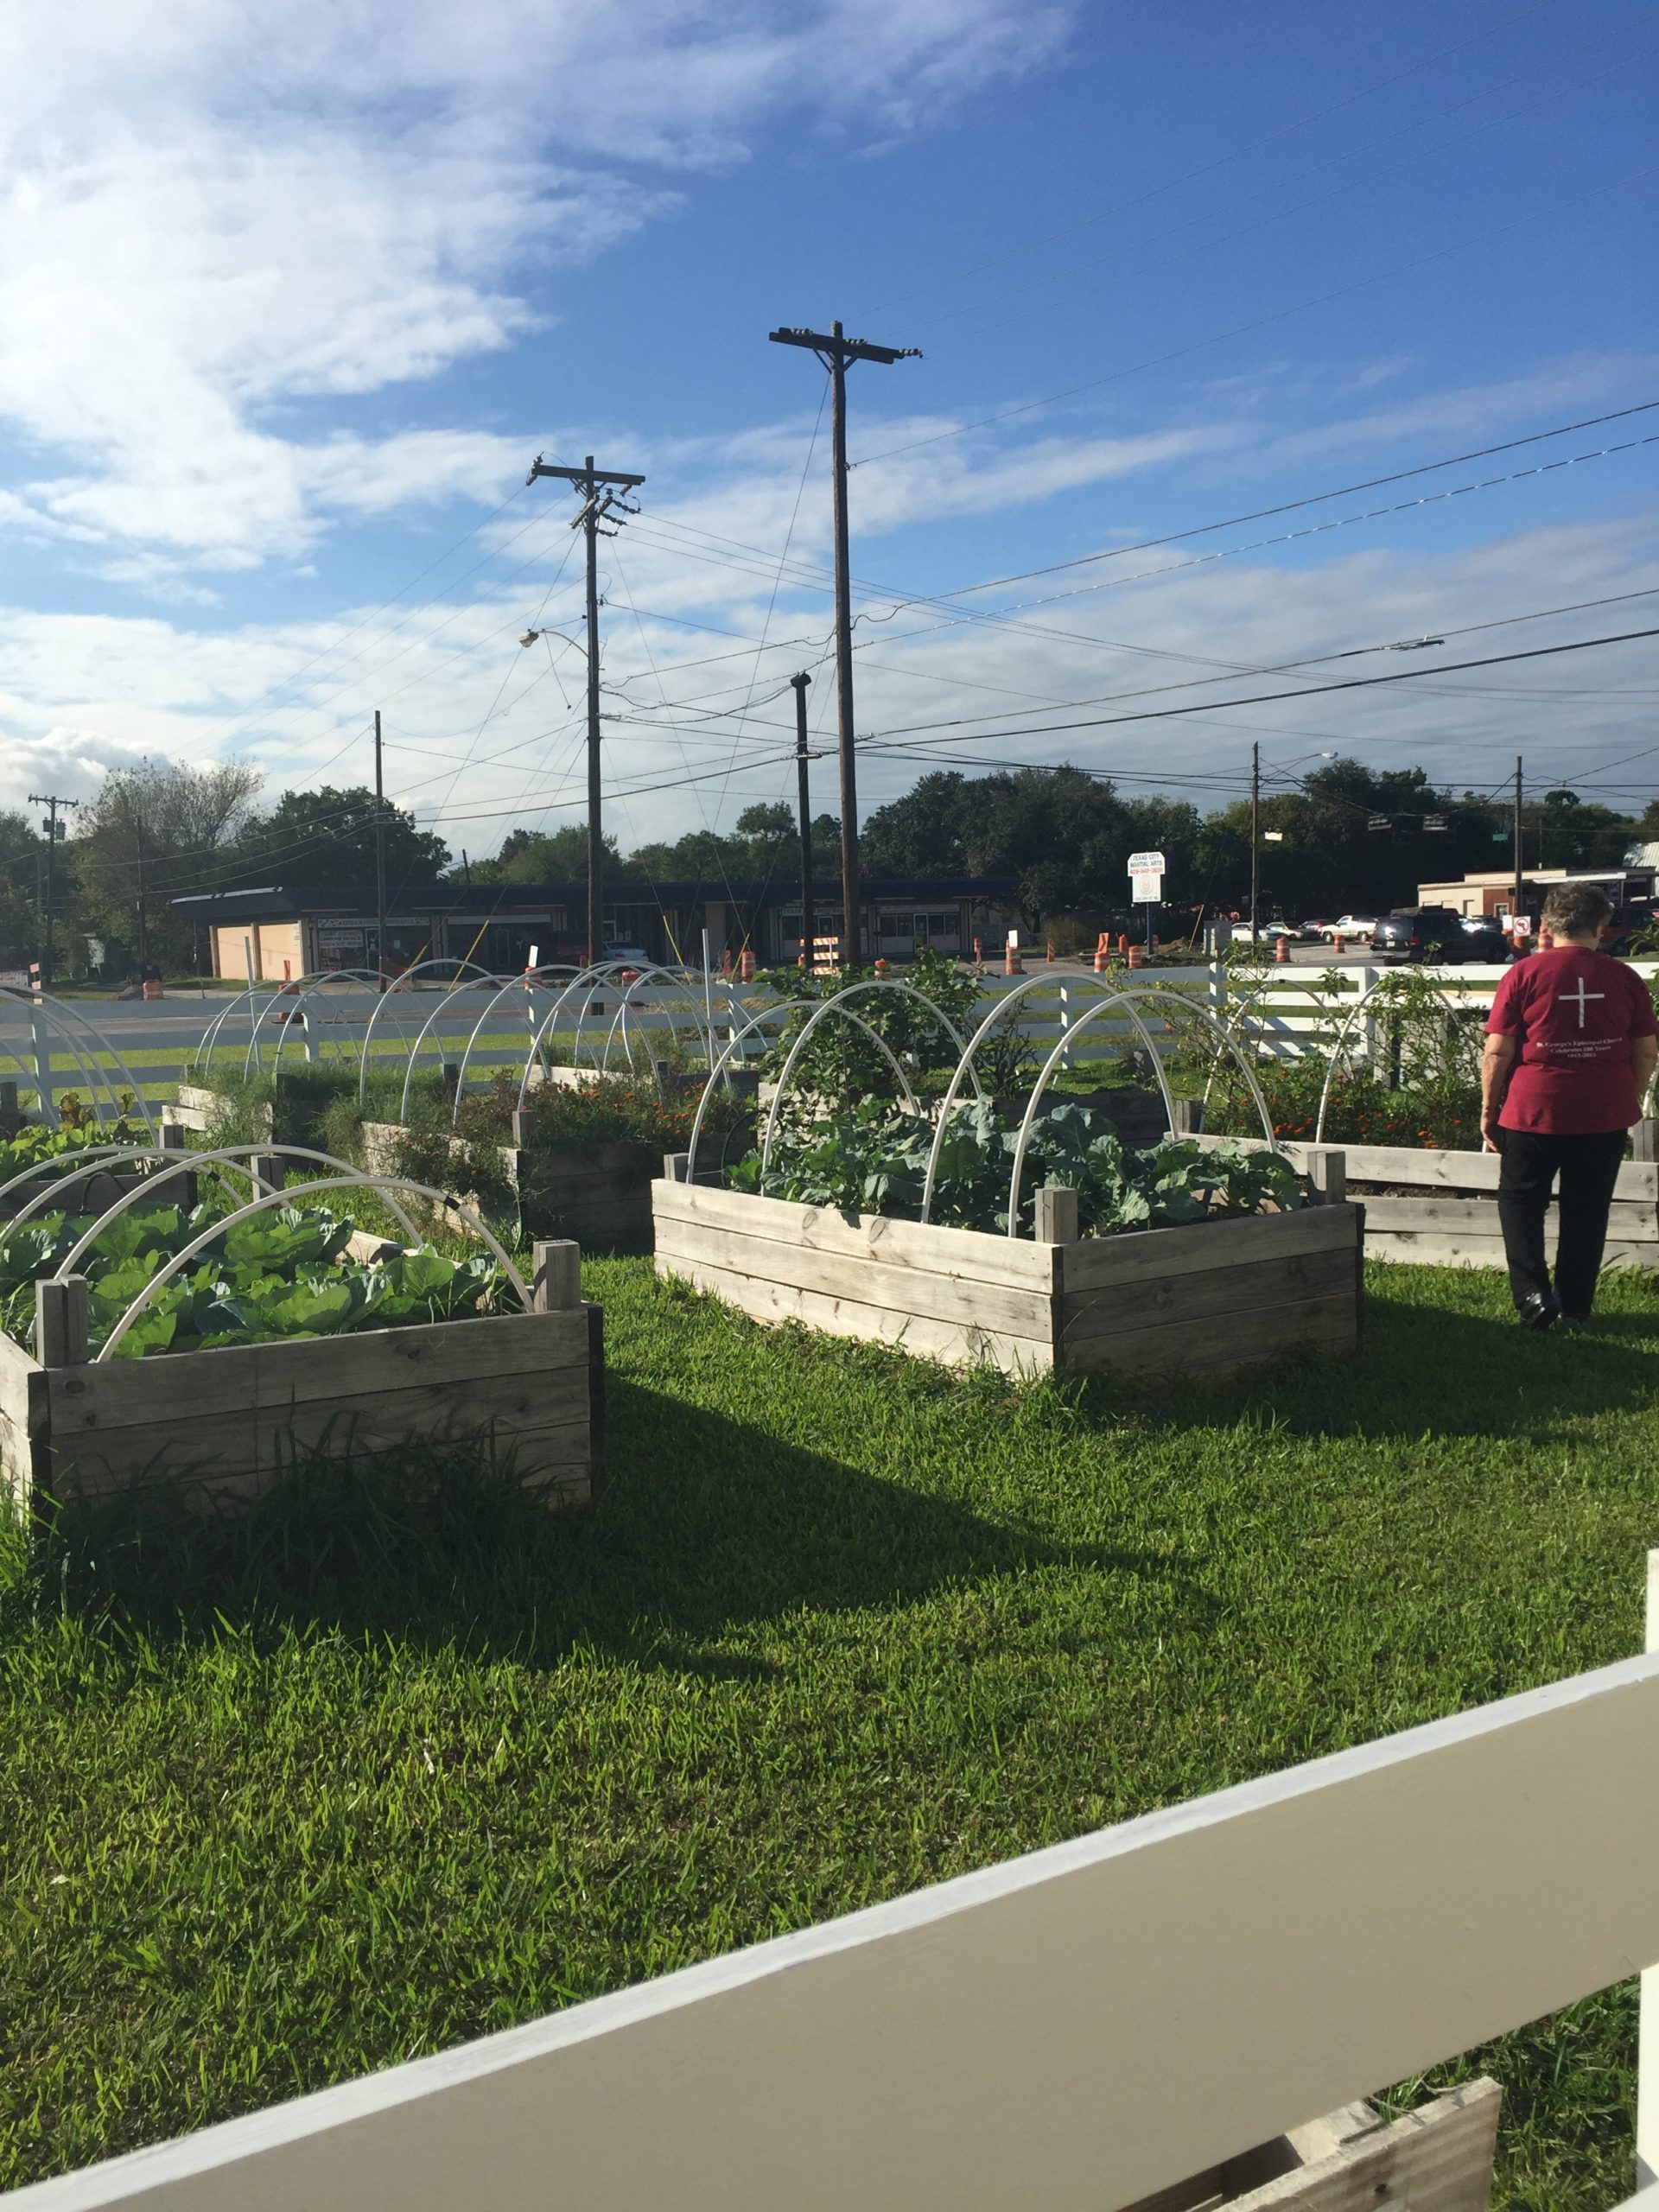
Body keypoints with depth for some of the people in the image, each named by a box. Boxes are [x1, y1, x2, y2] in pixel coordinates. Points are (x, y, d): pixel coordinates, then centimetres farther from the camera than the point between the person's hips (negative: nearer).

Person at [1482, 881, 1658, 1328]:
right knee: (1587, 1211, 13)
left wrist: (1488, 1110, 1)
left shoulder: (1524, 974, -8)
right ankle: (1576, 1304, 21)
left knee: (1520, 1201, 12)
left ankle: (1533, 1292, -1)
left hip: (1534, 1111, -2)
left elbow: (1497, 1051, -9)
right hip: (1606, 1117, 3)